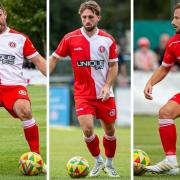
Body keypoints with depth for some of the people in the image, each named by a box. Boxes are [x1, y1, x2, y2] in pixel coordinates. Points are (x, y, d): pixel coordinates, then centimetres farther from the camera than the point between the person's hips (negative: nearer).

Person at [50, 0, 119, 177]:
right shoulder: (70, 39, -6)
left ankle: (109, 163, 32)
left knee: (110, 131, 9)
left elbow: (114, 65, 3)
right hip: (83, 94, -1)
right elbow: (54, 58, 5)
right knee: (87, 129, -16)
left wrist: (107, 86, -10)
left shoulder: (108, 40, -3)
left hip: (104, 94, 1)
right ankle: (98, 161, 10)